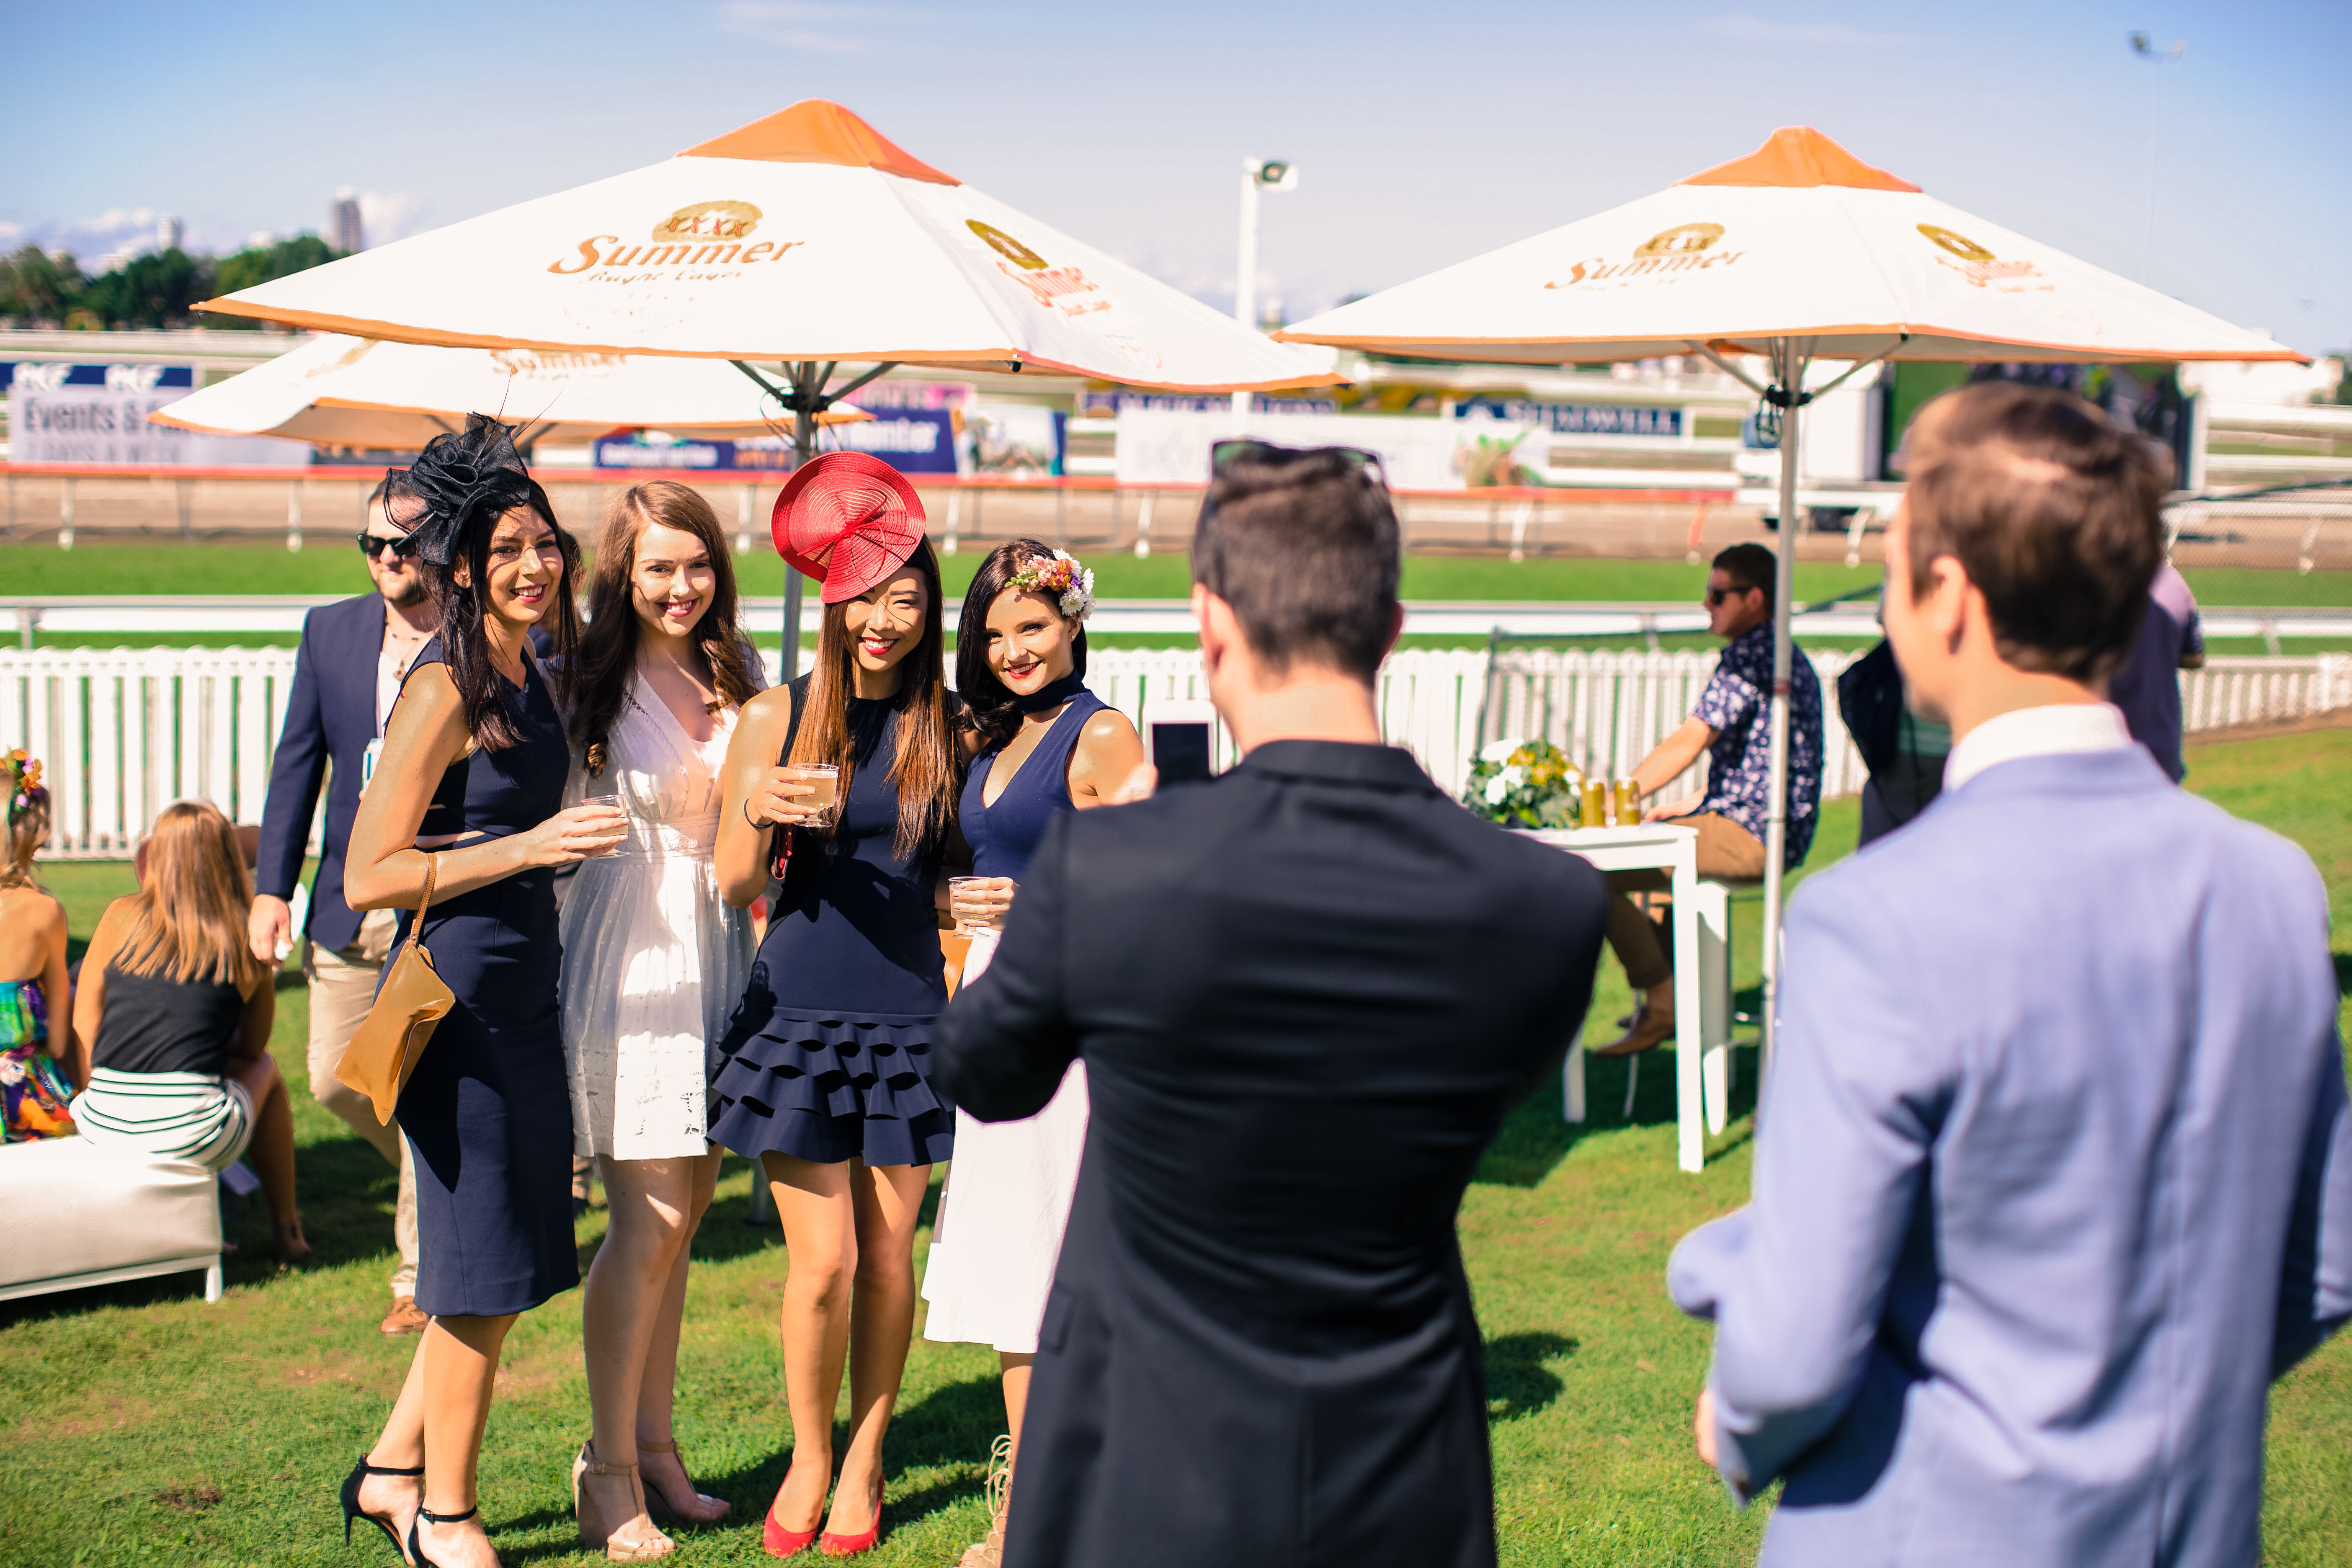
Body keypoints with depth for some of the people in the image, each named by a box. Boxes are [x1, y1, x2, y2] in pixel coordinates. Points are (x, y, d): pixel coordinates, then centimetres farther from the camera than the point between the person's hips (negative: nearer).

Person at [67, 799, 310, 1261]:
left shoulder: (121, 917, 4)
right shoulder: (247, 941, 3)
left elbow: (82, 1032, 6)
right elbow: (251, 1049, 15)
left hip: (101, 1128, 2)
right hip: (193, 1137, -2)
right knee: (264, 1069, 30)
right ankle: (286, 1231, 36)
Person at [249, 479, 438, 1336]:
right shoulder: (329, 631, 7)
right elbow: (298, 763, 10)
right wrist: (272, 886, 4)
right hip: (348, 903, 5)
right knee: (337, 1079, 9)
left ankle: (421, 1273, 16)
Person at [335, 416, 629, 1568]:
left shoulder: (527, 674, 11)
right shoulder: (446, 690, -15)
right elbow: (368, 876, -18)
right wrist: (533, 847, -20)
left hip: (520, 987, 9)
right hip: (460, 993, -9)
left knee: (507, 1261, 15)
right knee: (484, 1267, 1)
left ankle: (394, 1470, 29)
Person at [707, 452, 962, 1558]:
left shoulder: (945, 728, 4)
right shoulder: (778, 716, 0)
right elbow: (734, 887, -1)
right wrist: (755, 810, -18)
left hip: (909, 1018, 2)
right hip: (800, 1009, -1)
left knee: (889, 1258, 6)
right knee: (822, 1262, -2)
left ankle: (864, 1464, 23)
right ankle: (808, 1457, 20)